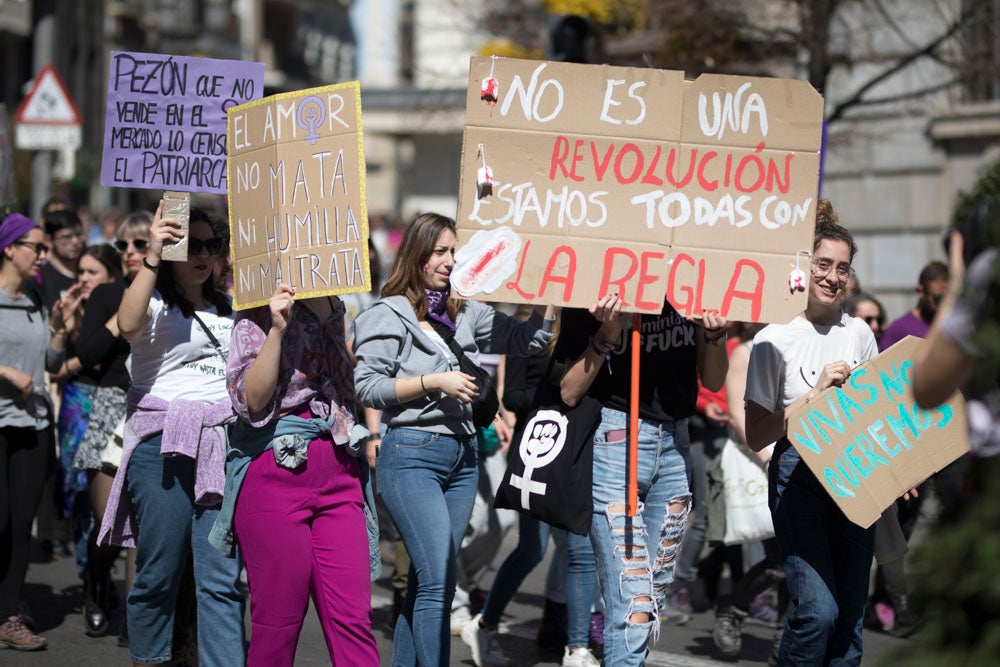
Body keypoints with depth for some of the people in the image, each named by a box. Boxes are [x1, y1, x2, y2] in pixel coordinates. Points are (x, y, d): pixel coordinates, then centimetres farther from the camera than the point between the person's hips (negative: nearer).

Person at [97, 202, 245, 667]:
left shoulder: (226, 310, 21)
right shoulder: (154, 301, 3)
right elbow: (128, 325, -22)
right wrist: (152, 257, -27)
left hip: (221, 445, 4)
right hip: (162, 445, -4)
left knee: (223, 579, -5)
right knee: (159, 570, 1)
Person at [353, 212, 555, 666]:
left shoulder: (467, 314, 14)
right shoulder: (389, 315, -3)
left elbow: (528, 340, 12)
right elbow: (366, 387, -9)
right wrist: (434, 382, -14)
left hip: (462, 457, 7)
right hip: (412, 454, -7)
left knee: (426, 583, 11)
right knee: (438, 582, -15)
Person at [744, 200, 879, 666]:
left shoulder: (859, 334, 8)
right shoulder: (776, 339, -4)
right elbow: (756, 436, -6)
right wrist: (816, 394, -14)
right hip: (799, 476, -4)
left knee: (850, 615, 3)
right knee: (818, 610, -17)